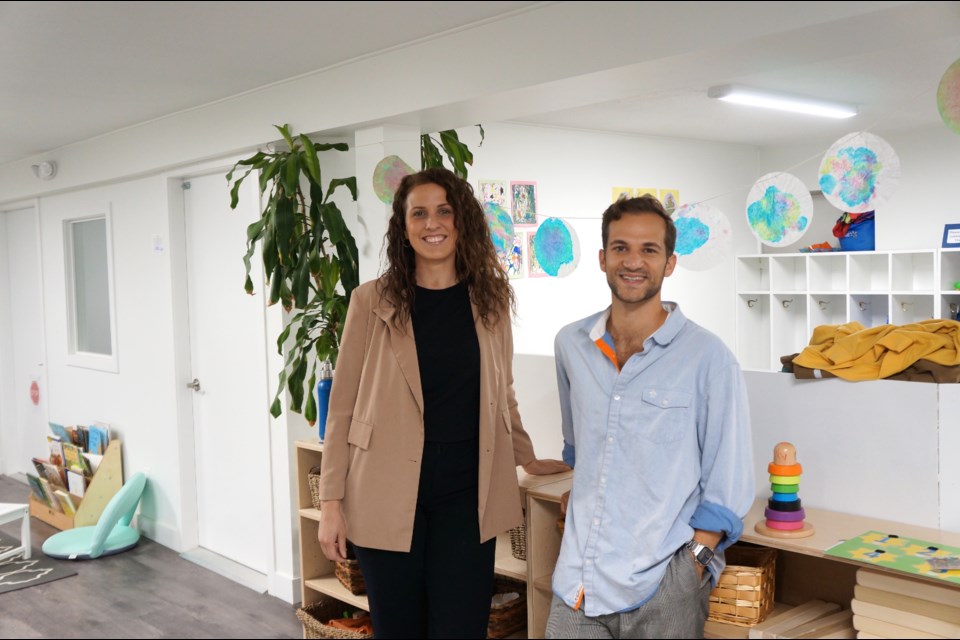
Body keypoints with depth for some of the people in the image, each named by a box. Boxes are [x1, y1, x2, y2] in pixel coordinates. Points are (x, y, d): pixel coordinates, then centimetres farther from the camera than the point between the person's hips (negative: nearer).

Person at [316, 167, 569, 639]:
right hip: (388, 494, -1)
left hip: (467, 494, 1)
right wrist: (331, 500, -4)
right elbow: (343, 405, -1)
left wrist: (526, 459, 23)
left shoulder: (490, 299, 5)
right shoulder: (373, 301, -2)